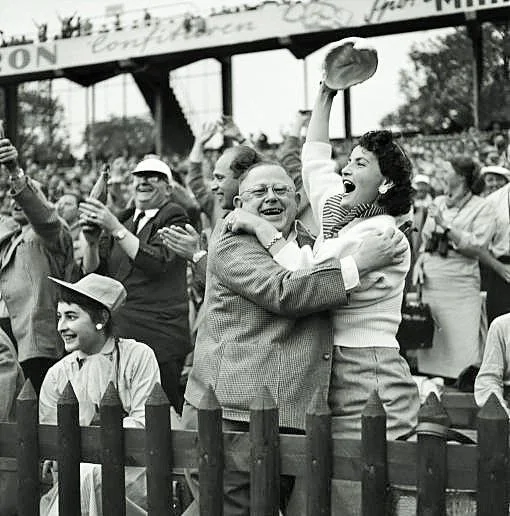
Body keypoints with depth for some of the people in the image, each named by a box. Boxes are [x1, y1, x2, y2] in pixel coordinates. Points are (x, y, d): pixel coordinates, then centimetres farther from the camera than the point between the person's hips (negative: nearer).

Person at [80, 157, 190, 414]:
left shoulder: (174, 217, -1)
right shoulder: (122, 219, 17)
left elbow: (158, 262, -18)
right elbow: (92, 271, 12)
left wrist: (115, 228, -20)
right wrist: (91, 239, -8)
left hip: (159, 337, -5)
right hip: (118, 333, 6)